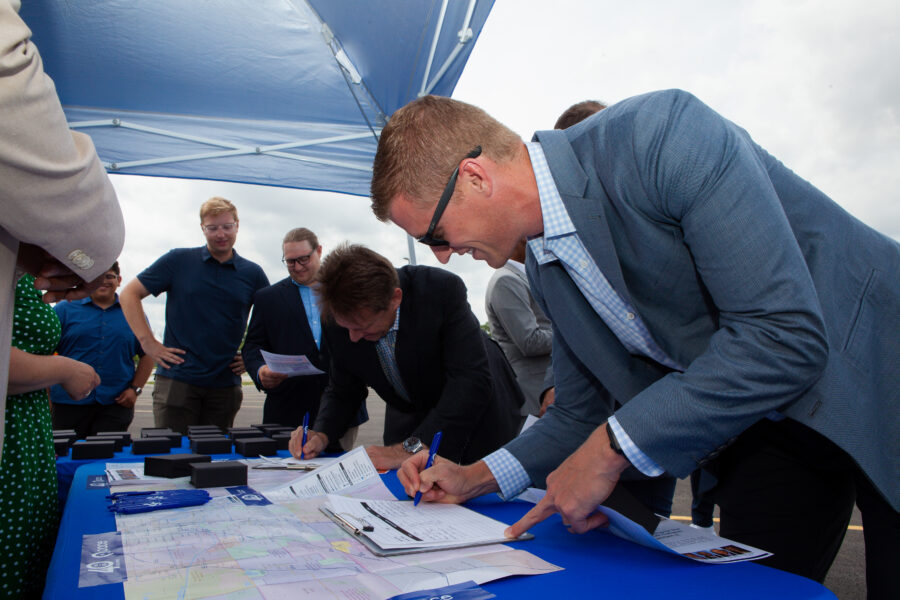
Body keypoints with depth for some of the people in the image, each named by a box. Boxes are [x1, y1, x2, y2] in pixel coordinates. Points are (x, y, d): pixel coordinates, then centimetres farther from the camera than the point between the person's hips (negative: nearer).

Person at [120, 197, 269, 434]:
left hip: (225, 384, 2)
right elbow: (129, 295, 3)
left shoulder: (252, 273, 5)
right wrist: (148, 342, -5)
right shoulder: (178, 260, 0)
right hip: (177, 379, -2)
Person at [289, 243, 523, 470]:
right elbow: (342, 391, -2)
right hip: (409, 417, 3)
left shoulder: (443, 289, -35)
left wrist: (413, 447, -42)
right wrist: (321, 433, -22)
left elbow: (471, 380, -38)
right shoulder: (339, 327, -20)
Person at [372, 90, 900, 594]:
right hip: (764, 421, 5)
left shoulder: (663, 132, -27)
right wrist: (474, 478, 0)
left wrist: (610, 450, -26)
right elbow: (581, 413, 10)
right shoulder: (543, 271, -2)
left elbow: (782, 333, -32)